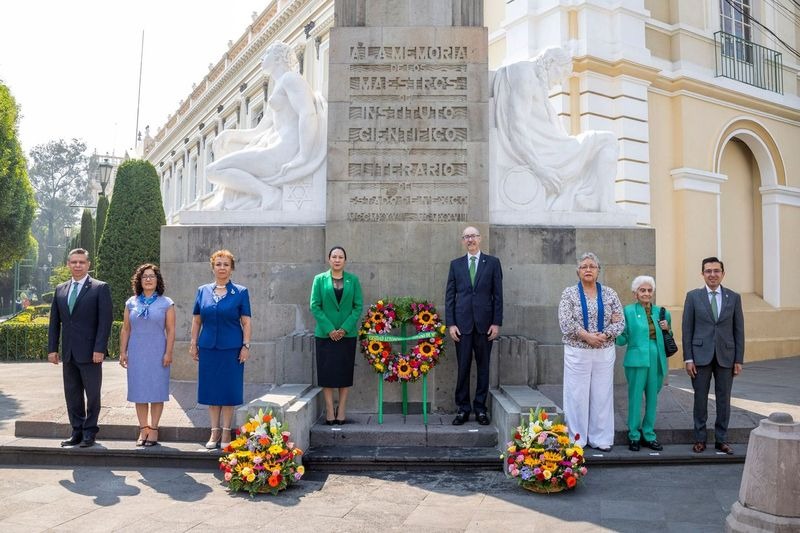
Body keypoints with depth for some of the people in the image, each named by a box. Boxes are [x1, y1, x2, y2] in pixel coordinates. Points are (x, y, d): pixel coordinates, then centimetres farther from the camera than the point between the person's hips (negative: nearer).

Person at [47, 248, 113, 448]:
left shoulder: (100, 288, -4)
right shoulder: (60, 290, 13)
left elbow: (105, 321, -9)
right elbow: (54, 321, 14)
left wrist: (99, 349, -16)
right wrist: (52, 349, 7)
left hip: (90, 353, -5)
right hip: (68, 353, 5)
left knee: (92, 394, 3)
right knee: (72, 394, 10)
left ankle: (90, 432, 14)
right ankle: (77, 431, 20)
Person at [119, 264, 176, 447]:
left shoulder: (166, 303, 1)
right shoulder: (131, 303, 9)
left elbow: (170, 330, -2)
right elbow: (125, 330, 10)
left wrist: (168, 353, -9)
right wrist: (122, 352, 4)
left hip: (157, 354, -2)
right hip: (136, 354, 3)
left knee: (156, 391, 1)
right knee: (139, 392, 5)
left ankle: (153, 429, 10)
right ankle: (143, 429, 13)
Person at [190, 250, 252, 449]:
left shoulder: (240, 292, 0)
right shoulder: (203, 291, 7)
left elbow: (246, 322, -2)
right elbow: (196, 320, 11)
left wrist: (246, 346, -8)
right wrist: (193, 343, 7)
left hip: (231, 348, -2)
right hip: (208, 347, 3)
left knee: (229, 389, 3)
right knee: (211, 389, 8)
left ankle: (226, 432, 16)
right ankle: (215, 431, 20)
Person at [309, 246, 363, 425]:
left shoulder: (353, 280, 3)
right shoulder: (319, 279, 2)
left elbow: (358, 306, 0)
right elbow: (315, 306, -3)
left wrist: (345, 328, -11)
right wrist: (329, 329, -11)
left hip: (348, 334, 1)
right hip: (325, 334, -1)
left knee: (345, 372, 5)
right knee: (327, 372, 2)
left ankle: (341, 410, 13)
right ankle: (329, 410, 10)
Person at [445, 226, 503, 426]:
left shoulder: (492, 262, 5)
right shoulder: (455, 264, 9)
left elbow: (498, 295, 2)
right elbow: (449, 296, 6)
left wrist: (497, 323, -4)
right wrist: (451, 323, -2)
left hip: (485, 323, 0)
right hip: (462, 323, 1)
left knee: (483, 367, 6)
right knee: (463, 367, 2)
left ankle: (480, 408, 15)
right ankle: (463, 408, 12)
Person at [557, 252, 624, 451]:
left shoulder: (609, 294, 6)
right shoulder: (569, 293, -1)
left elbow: (620, 322, 2)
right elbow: (566, 323, -10)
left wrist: (604, 335, -14)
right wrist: (587, 336, -17)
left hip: (604, 353, 2)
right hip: (577, 353, -2)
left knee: (602, 395, 7)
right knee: (577, 395, 1)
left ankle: (601, 439, 17)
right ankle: (576, 439, 11)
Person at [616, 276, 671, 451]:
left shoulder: (661, 312, 10)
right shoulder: (628, 311, -2)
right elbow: (621, 340, -4)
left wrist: (667, 329, -1)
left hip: (657, 360, 4)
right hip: (637, 360, -4)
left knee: (652, 399, 11)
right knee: (635, 399, 2)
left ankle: (649, 435, 24)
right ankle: (634, 436, 14)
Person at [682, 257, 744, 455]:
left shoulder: (734, 297, 5)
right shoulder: (693, 296, 1)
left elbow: (738, 330, 6)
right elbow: (687, 329, 0)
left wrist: (739, 360, 1)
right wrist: (688, 358, -5)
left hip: (725, 356, 1)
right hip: (701, 355, -1)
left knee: (723, 399, 7)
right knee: (700, 399, 5)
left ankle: (721, 439, 19)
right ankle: (700, 439, 17)